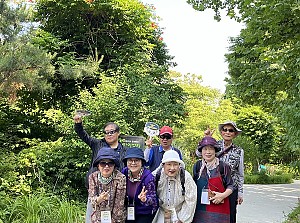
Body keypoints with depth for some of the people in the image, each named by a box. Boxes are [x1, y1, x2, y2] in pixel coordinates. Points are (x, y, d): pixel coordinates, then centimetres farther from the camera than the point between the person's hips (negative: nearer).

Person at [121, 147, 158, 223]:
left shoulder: (148, 177, -21)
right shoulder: (124, 173, -8)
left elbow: (153, 198, -19)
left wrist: (145, 199, -38)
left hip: (145, 214, -4)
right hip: (128, 212, 4)